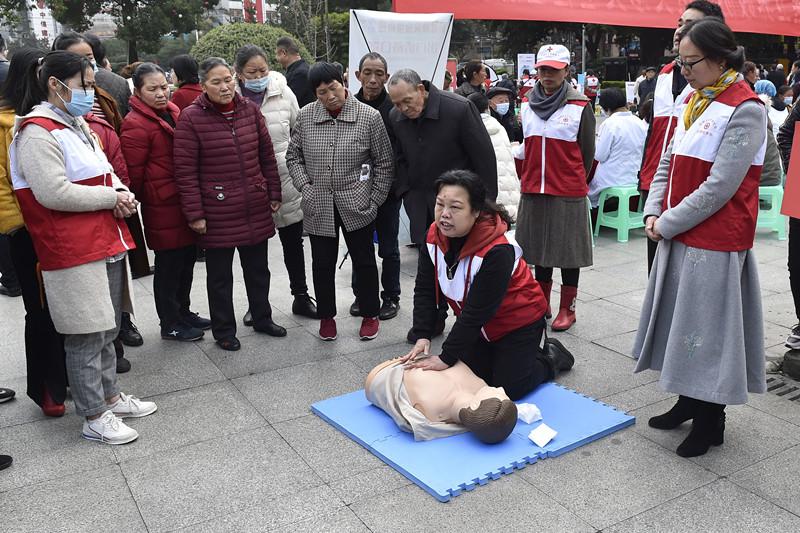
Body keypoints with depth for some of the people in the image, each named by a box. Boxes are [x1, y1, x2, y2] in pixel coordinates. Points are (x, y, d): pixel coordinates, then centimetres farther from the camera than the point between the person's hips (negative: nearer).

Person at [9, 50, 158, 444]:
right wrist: (112, 197, -15)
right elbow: (53, 192, -22)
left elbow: (103, 172, 24)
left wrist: (122, 193, 2)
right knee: (86, 336, -1)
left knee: (106, 329, 18)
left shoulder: (77, 125, 18)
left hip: (107, 243, 10)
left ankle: (110, 396, 33)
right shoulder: (37, 132, -13)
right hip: (73, 253, -9)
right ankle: (94, 418, 11)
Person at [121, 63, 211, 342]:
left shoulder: (172, 111, 11)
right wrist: (149, 198, -1)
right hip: (163, 206, -8)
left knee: (187, 258, 17)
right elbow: (134, 173, -14)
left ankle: (183, 311, 34)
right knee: (168, 264, 3)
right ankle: (170, 324, 17)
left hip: (185, 201, 8)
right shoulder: (135, 124, -15)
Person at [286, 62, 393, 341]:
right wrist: (305, 187, -3)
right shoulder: (305, 116, 0)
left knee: (364, 261, 9)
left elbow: (384, 163, -1)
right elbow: (293, 156, 11)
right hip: (318, 208, 2)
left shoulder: (369, 117, -7)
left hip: (356, 206, -2)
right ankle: (326, 316, 29)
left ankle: (370, 315, 27)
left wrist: (374, 200, -4)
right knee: (322, 263, 12)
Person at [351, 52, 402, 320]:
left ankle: (391, 297, 25)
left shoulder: (395, 108, -9)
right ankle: (361, 295, 30)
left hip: (387, 190, -3)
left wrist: (398, 183, -16)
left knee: (389, 248, 10)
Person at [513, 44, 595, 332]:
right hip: (533, 192, 5)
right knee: (539, 248, 12)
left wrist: (572, 181, 3)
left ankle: (567, 308, 17)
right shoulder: (528, 105, 9)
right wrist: (529, 178, 13)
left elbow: (587, 153, 0)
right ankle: (542, 305, 26)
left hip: (568, 194, -4)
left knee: (568, 251, 4)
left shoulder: (580, 107, -4)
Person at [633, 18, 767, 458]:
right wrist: (653, 212, 1)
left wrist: (668, 223, -14)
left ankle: (711, 421, 17)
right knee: (682, 317, 15)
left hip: (715, 240, -8)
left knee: (707, 323, 1)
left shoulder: (745, 109, -14)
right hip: (678, 234, 8)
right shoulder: (695, 101, 10)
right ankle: (689, 400, 32)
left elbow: (720, 187, -19)